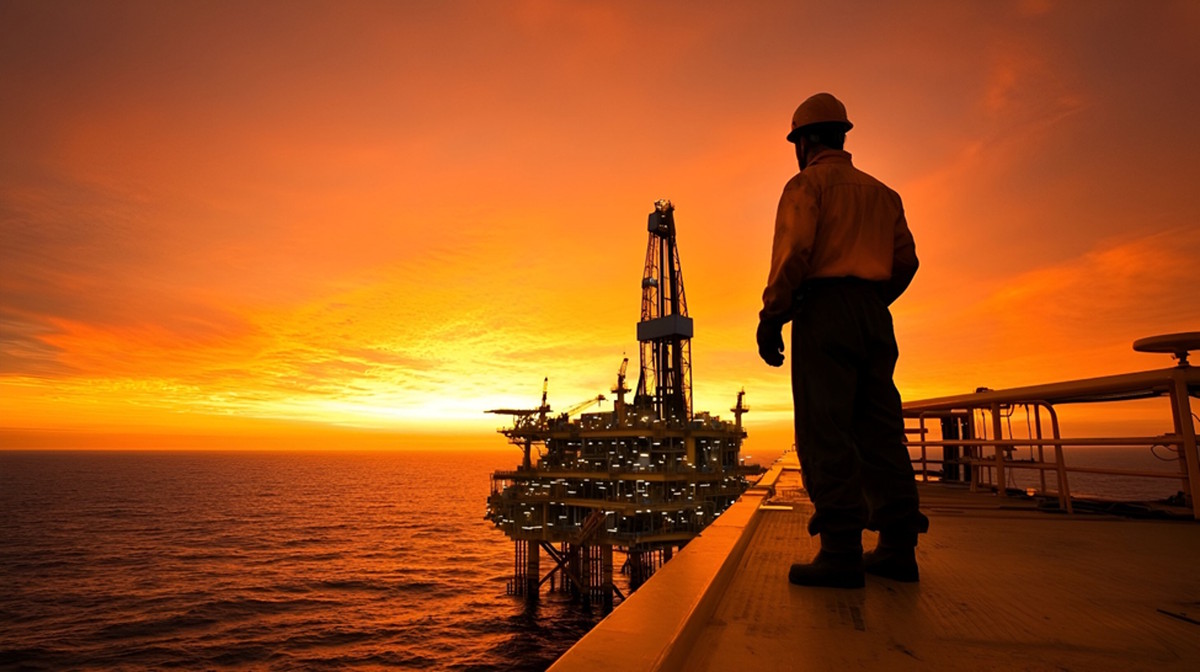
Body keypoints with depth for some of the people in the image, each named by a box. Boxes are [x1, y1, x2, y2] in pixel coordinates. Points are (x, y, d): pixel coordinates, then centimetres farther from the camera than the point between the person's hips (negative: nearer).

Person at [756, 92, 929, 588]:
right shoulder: (881, 191, 23)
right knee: (880, 428, 6)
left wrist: (771, 316, -12)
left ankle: (841, 553, -11)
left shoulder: (808, 183, 3)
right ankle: (898, 547, 8)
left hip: (824, 309, -7)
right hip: (875, 315, 7)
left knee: (826, 431, -9)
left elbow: (793, 251, -13)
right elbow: (906, 260, 18)